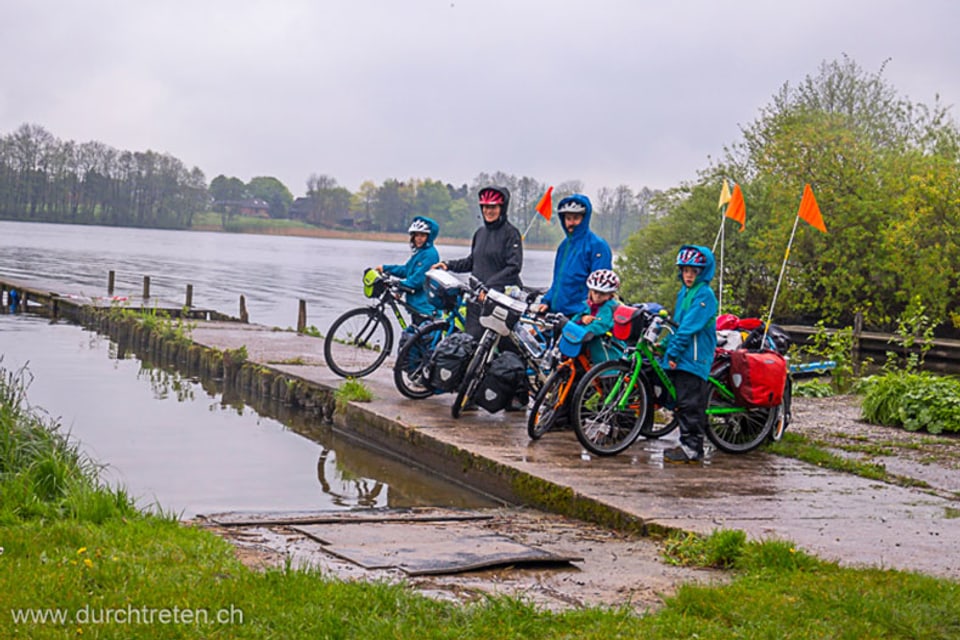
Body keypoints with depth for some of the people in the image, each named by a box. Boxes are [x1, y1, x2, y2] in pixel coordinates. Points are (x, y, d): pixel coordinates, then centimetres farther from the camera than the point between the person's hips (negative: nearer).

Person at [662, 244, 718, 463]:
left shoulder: (705, 294, -11)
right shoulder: (683, 293, 17)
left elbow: (690, 326, -16)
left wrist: (674, 352, -17)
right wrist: (667, 348, 16)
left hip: (695, 359, -9)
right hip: (680, 358, 9)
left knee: (691, 405, -8)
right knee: (681, 404, 11)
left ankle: (693, 448, -4)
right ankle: (686, 443, 18)